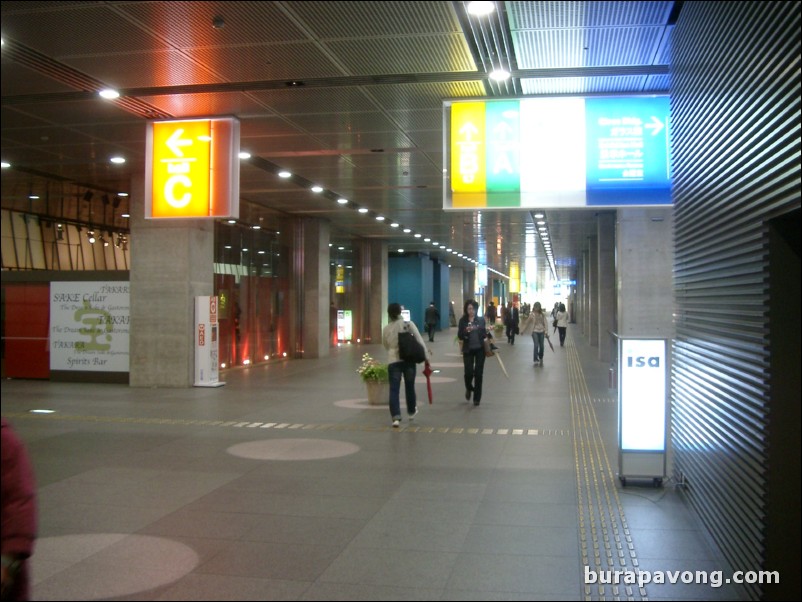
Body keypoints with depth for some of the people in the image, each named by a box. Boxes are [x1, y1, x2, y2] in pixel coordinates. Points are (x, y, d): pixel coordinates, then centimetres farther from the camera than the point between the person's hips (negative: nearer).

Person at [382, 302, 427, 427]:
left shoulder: (386, 329, 3)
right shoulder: (408, 324, -2)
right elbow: (419, 340, -7)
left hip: (393, 361, 0)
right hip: (409, 360, 0)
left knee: (394, 390, -1)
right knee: (409, 387, 17)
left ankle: (396, 417, -13)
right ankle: (412, 411, 37)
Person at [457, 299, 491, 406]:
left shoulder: (481, 320, 3)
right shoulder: (463, 320, 0)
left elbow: (484, 334, 7)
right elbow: (460, 336, -5)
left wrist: (488, 334, -14)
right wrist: (466, 331, -23)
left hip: (480, 349, 1)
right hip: (468, 350, -1)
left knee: (478, 373, 0)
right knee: (469, 372, -7)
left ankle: (477, 398, 10)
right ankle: (469, 388, 27)